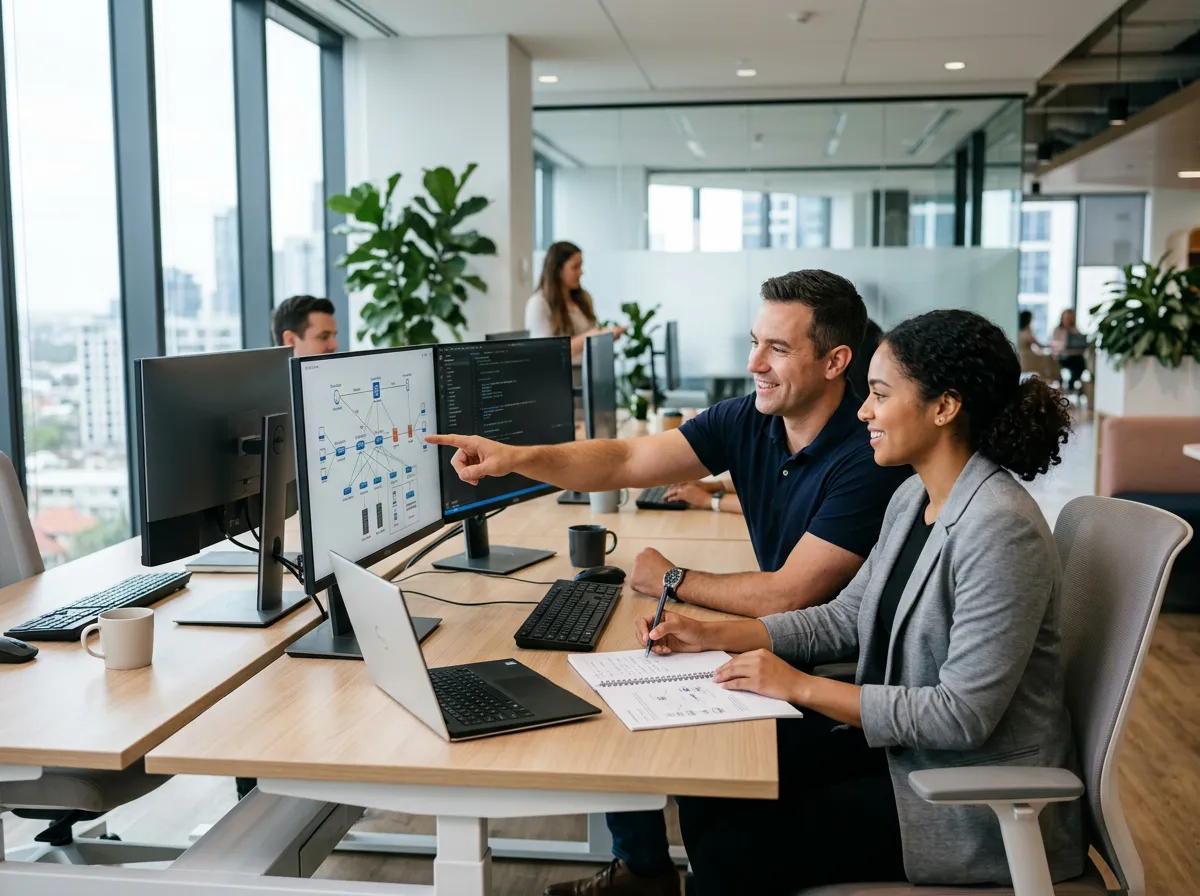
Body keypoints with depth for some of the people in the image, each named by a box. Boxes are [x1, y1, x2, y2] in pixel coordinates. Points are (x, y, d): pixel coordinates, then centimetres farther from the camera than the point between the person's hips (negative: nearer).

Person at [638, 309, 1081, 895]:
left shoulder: (1000, 529, -25)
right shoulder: (913, 498, 4)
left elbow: (964, 715, -26)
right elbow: (845, 618, 10)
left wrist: (801, 688, -22)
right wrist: (713, 636, 1)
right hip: (903, 742, 8)